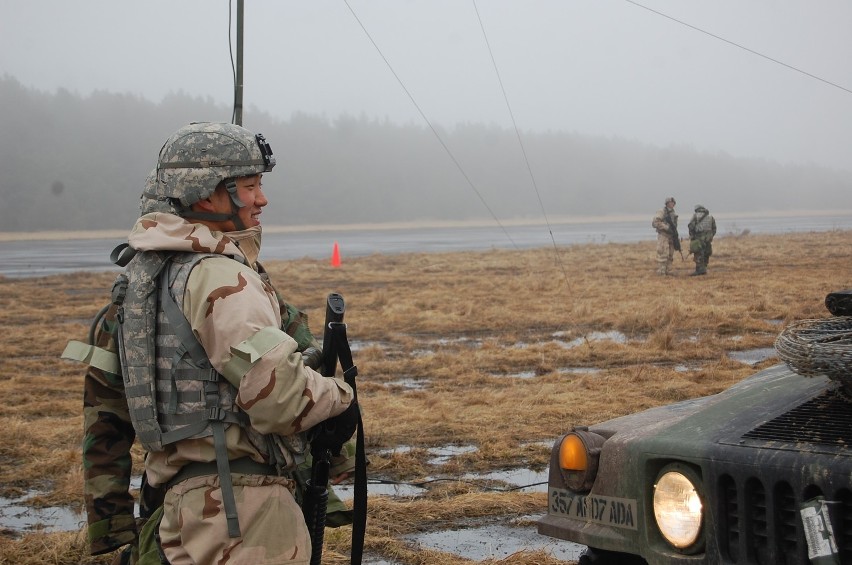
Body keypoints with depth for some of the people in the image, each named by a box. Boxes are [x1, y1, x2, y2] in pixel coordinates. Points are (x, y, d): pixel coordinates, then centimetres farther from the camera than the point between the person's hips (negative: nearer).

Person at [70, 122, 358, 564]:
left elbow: (103, 400, 17)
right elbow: (278, 392, -25)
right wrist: (339, 399, -4)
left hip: (174, 498, 9)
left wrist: (111, 523, 21)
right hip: (240, 512, -9)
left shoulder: (142, 274, 13)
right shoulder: (218, 278, -15)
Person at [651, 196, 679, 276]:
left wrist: (676, 236, 16)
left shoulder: (672, 213, 15)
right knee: (663, 254, -11)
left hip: (671, 236, 8)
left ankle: (668, 270, 14)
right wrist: (666, 227, -22)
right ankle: (661, 271, -9)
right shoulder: (661, 212, -10)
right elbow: (655, 223, -20)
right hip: (663, 236, -8)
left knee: (670, 255, 9)